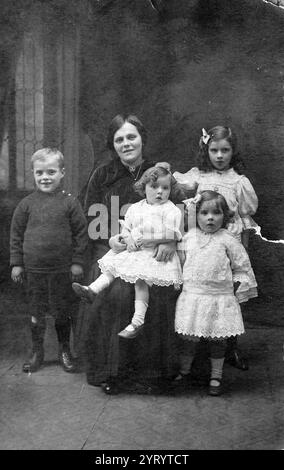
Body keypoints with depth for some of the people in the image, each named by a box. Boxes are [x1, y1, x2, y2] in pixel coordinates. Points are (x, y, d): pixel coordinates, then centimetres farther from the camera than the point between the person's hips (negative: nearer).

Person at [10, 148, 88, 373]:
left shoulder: (70, 203, -4)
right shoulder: (27, 204, 1)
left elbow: (81, 233, -1)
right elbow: (16, 234, 6)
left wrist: (77, 262, -4)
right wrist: (16, 263, 4)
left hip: (62, 270, -2)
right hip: (33, 269, 2)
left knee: (62, 312, 9)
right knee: (36, 312, 11)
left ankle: (65, 351, 25)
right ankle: (37, 352, 25)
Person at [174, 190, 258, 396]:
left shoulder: (227, 240, -3)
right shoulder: (188, 237, 3)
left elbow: (242, 267, 4)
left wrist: (236, 286, -1)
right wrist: (183, 282, 6)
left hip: (220, 297, -1)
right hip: (192, 296, 2)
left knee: (217, 339, 7)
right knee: (189, 338, 7)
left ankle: (216, 377, 23)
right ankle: (184, 371, 28)